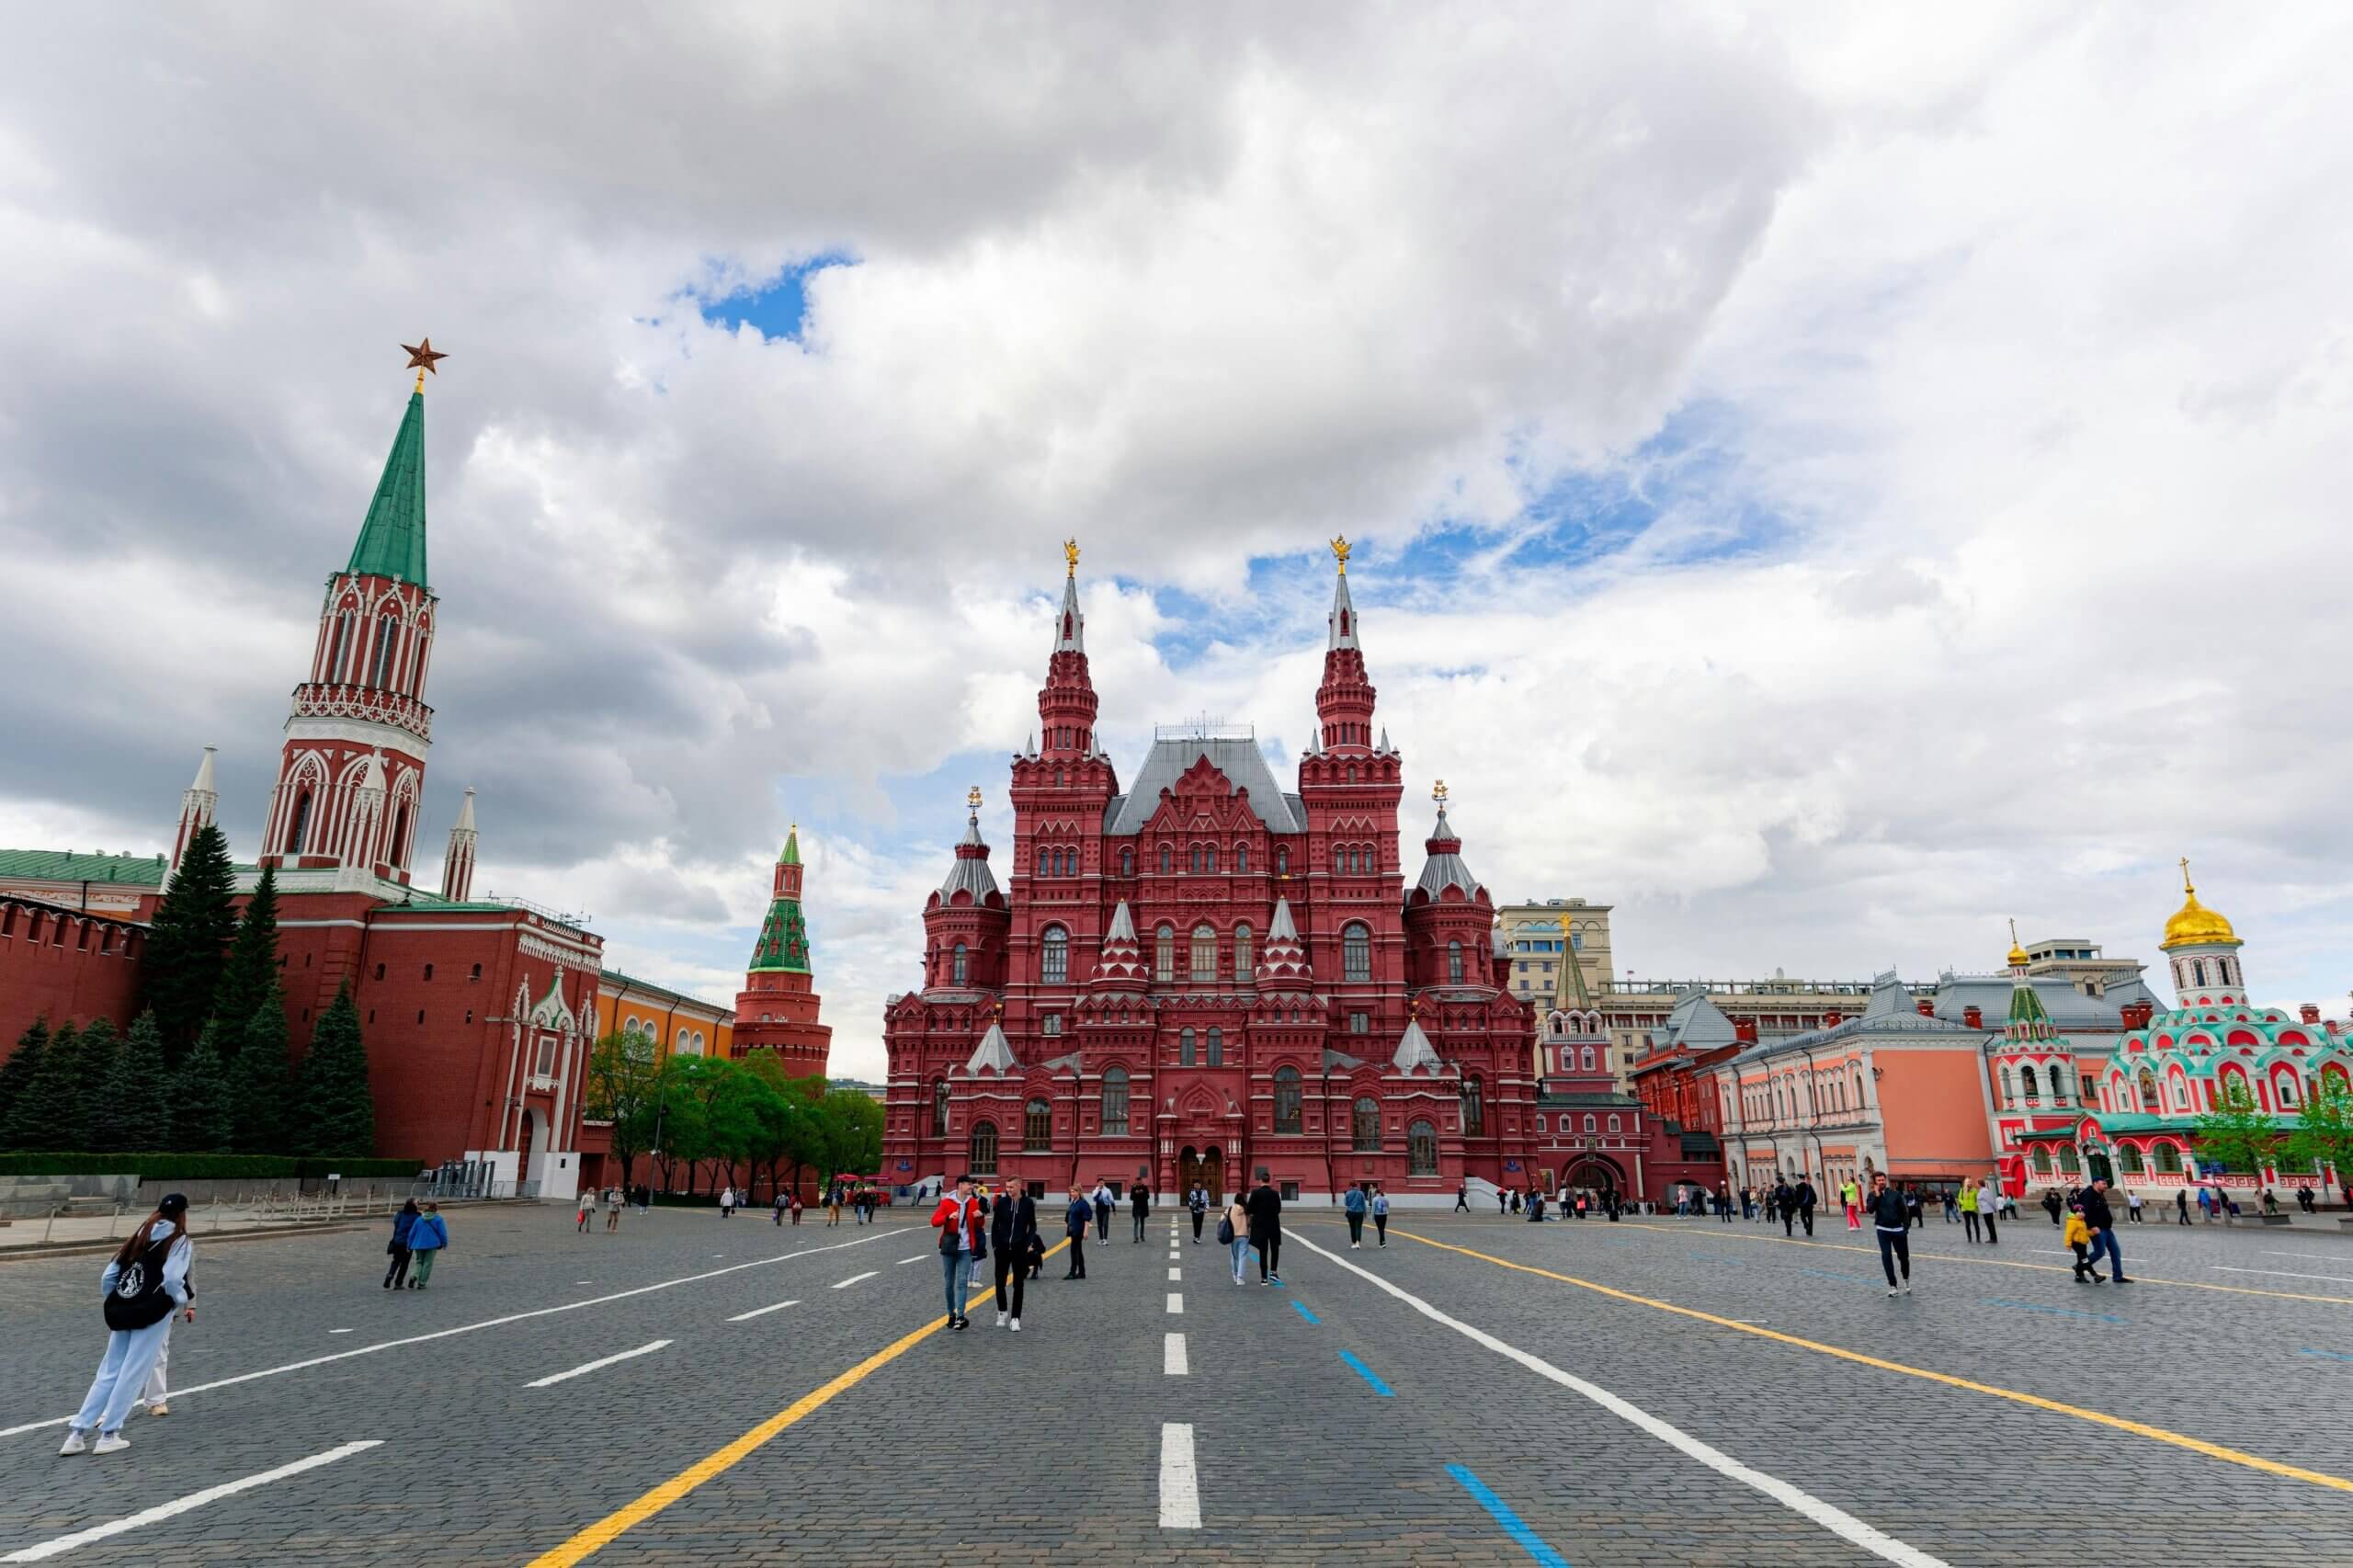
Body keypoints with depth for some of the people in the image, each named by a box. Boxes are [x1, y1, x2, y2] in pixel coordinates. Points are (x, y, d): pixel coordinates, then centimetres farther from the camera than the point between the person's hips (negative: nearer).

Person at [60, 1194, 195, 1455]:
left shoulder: (139, 1238, 15)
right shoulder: (180, 1242, -4)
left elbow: (108, 1277, 14)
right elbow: (172, 1280, -15)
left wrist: (115, 1305, 27)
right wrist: (184, 1306, 1)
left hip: (123, 1312, 6)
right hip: (153, 1313, -6)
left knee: (108, 1372, 13)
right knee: (132, 1373, 2)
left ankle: (77, 1433, 12)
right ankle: (108, 1435, 6)